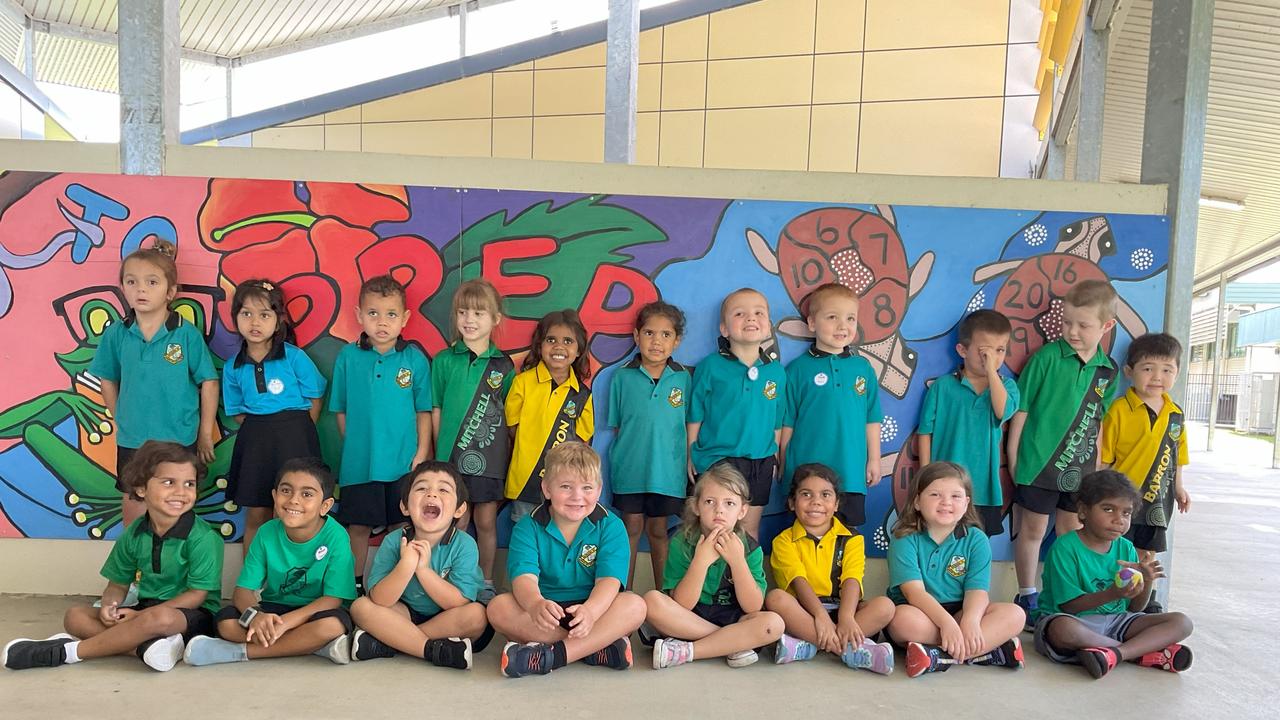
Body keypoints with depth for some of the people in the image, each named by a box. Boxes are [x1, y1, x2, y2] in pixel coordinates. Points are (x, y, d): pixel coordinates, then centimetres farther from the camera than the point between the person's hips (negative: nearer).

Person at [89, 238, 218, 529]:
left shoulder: (187, 334, -12)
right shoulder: (115, 334, -4)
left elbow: (208, 383, -6)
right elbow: (108, 380, 10)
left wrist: (206, 433, -2)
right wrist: (121, 420, 8)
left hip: (180, 442, -2)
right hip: (132, 443, 2)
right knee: (134, 518, 12)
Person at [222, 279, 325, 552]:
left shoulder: (295, 357, -6)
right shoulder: (233, 368, 4)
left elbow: (314, 401, -1)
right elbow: (238, 413, 12)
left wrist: (296, 435, -4)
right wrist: (261, 432, -2)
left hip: (294, 437, -3)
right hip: (254, 442, 3)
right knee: (256, 516, 11)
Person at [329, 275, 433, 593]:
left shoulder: (415, 358, -3)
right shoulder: (347, 357, 0)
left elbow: (424, 411, 2)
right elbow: (341, 410, 6)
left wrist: (422, 452, -4)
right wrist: (352, 445, 0)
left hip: (404, 461, 0)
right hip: (359, 461, 0)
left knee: (402, 527, 11)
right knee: (358, 526, 10)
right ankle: (355, 584, 29)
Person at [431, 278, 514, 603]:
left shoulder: (503, 365, 3)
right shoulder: (444, 360, 2)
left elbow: (509, 414, 7)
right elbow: (436, 410, 5)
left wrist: (507, 453, 2)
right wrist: (439, 450, 2)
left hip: (489, 456, 0)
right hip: (452, 455, 0)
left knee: (486, 522, 8)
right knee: (458, 521, 6)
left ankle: (486, 583, 23)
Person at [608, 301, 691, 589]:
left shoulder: (683, 378, -2)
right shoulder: (622, 377, -3)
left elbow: (689, 426, 4)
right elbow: (617, 426, 4)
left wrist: (689, 463, 2)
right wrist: (622, 456, 0)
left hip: (666, 468, 0)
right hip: (629, 467, 0)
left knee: (658, 530, 12)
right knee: (631, 528, 10)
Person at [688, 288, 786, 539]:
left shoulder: (776, 371, 2)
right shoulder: (710, 366, -8)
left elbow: (777, 421, 9)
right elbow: (695, 415, -2)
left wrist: (775, 458, 11)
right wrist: (691, 456, -1)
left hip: (761, 462, 3)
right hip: (717, 459, -3)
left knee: (750, 527, 14)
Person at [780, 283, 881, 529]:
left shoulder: (863, 368, 4)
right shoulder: (798, 369, -4)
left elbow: (872, 419, 9)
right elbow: (787, 423, 0)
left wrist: (874, 460, 8)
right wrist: (783, 467, 2)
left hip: (851, 473, 3)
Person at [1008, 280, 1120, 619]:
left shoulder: (1107, 370, 3)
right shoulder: (1048, 356, -11)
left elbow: (1098, 421, 11)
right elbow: (1022, 408, -7)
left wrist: (1097, 466, 10)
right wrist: (1013, 457, -7)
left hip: (1080, 467, 5)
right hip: (1038, 463, -4)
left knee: (1070, 531, 15)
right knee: (1033, 529, 6)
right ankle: (1027, 597, 20)